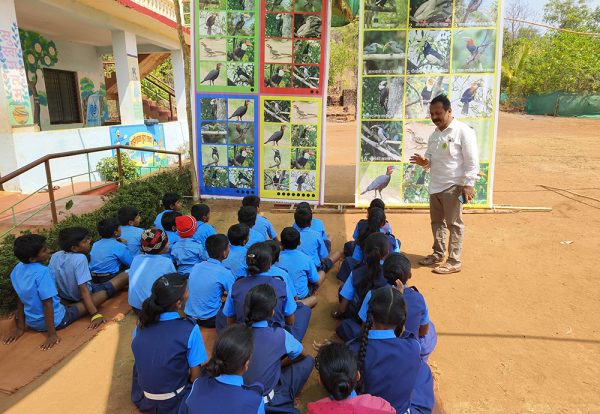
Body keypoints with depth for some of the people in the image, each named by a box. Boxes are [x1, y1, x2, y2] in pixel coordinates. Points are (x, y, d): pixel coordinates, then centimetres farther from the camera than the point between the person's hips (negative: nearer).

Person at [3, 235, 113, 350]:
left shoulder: (17, 269, -3)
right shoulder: (43, 272, -27)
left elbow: (21, 300, 5)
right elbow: (47, 304, -26)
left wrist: (20, 328, 12)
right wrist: (52, 334, -23)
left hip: (31, 323, 8)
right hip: (56, 321, -8)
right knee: (102, 294, -9)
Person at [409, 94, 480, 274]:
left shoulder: (463, 131, -13)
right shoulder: (435, 134, 12)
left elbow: (472, 161, -15)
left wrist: (468, 184, -20)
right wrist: (424, 162, -3)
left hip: (453, 187, -8)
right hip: (435, 186, 8)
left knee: (454, 224, 1)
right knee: (436, 221, 17)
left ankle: (454, 262, 11)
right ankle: (438, 253, 33)